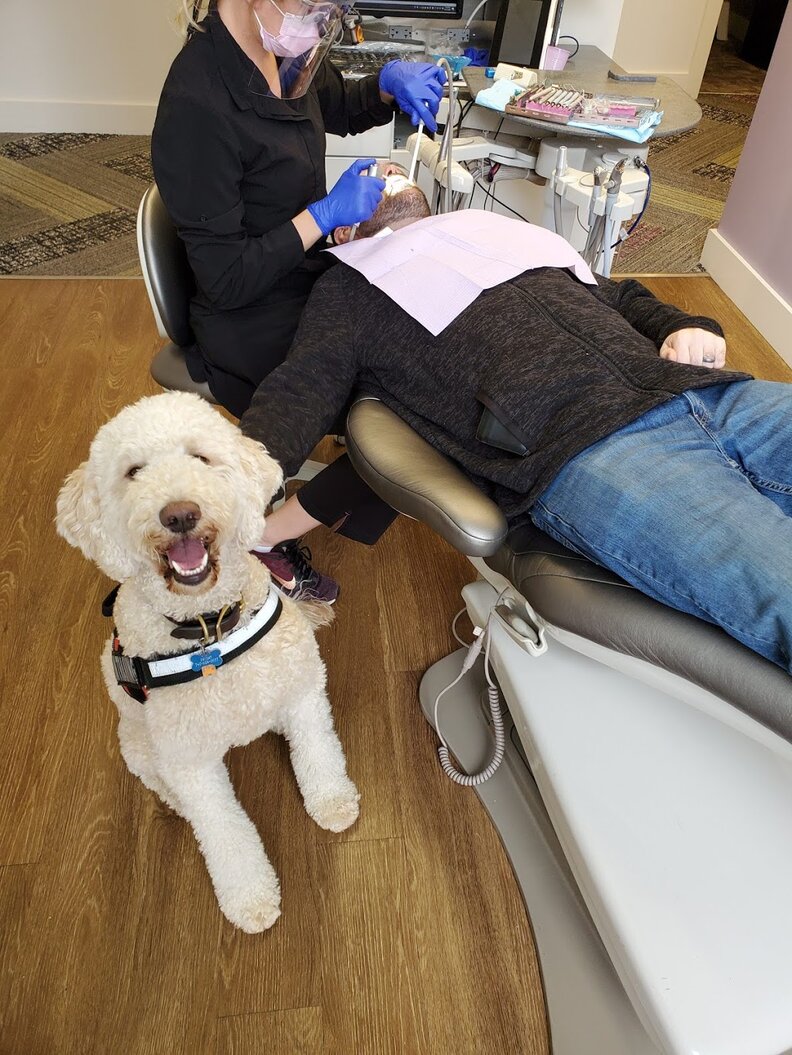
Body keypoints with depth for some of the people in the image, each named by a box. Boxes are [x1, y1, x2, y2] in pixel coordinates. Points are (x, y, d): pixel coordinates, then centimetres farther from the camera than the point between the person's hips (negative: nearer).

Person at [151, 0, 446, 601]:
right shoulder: (197, 104, -26)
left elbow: (342, 108, 20)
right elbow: (226, 280, -23)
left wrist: (391, 81, -1)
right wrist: (326, 213, -23)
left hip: (310, 282, 8)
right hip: (255, 332, -8)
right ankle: (268, 536, 5)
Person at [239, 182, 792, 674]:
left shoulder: (498, 229, 33)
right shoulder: (350, 286, 21)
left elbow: (623, 297, 37)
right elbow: (295, 399, 7)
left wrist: (690, 328, 14)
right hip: (586, 452, -6)